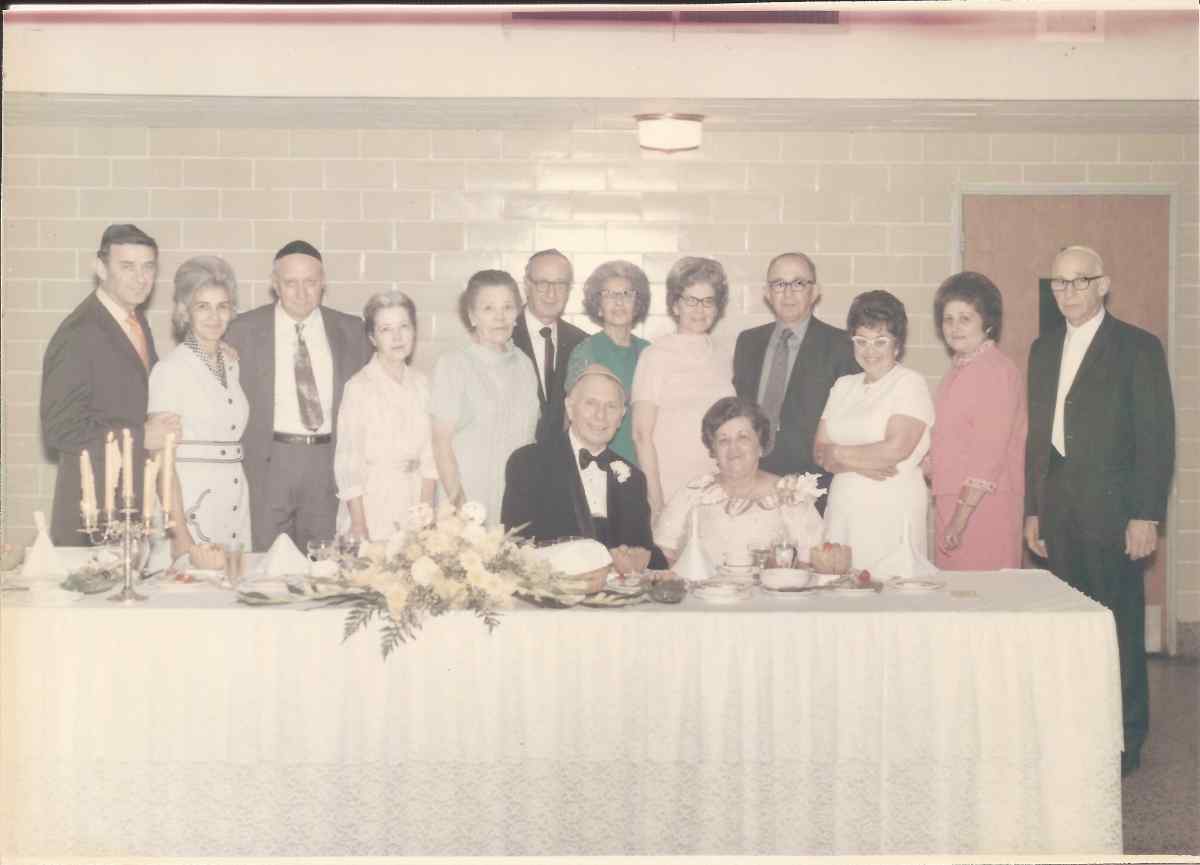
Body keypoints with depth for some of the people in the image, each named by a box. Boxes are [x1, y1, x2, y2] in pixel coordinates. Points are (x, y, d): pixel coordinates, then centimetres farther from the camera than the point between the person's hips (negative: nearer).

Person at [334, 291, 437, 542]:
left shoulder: (422, 384, 6)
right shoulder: (359, 387, -9)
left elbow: (429, 455, 7)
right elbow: (348, 462, -9)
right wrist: (359, 525, -11)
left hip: (415, 502, 4)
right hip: (371, 504, -4)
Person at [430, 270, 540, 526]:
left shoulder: (524, 365, 9)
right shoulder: (452, 365, -3)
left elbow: (530, 436, 13)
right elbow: (441, 444, -6)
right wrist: (458, 504, -13)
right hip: (468, 500, -3)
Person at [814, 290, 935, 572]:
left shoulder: (910, 384, -3)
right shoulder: (844, 386, 15)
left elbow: (896, 449, -14)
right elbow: (819, 452, 8)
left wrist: (839, 453, -2)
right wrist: (857, 463, -11)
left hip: (892, 510, -5)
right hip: (843, 509, 5)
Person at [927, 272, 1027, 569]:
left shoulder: (997, 370, -10)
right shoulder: (959, 369, 15)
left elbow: (990, 452, -15)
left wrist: (962, 517, -17)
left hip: (982, 507, -8)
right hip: (950, 503, 8)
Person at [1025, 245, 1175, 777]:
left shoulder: (1138, 347, -3)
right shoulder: (1044, 349, 14)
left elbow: (1156, 436, -7)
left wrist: (1147, 516, -12)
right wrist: (1033, 510, 12)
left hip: (1112, 509, -5)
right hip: (1058, 508, 5)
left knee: (1120, 627, 1)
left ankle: (1125, 742, 12)